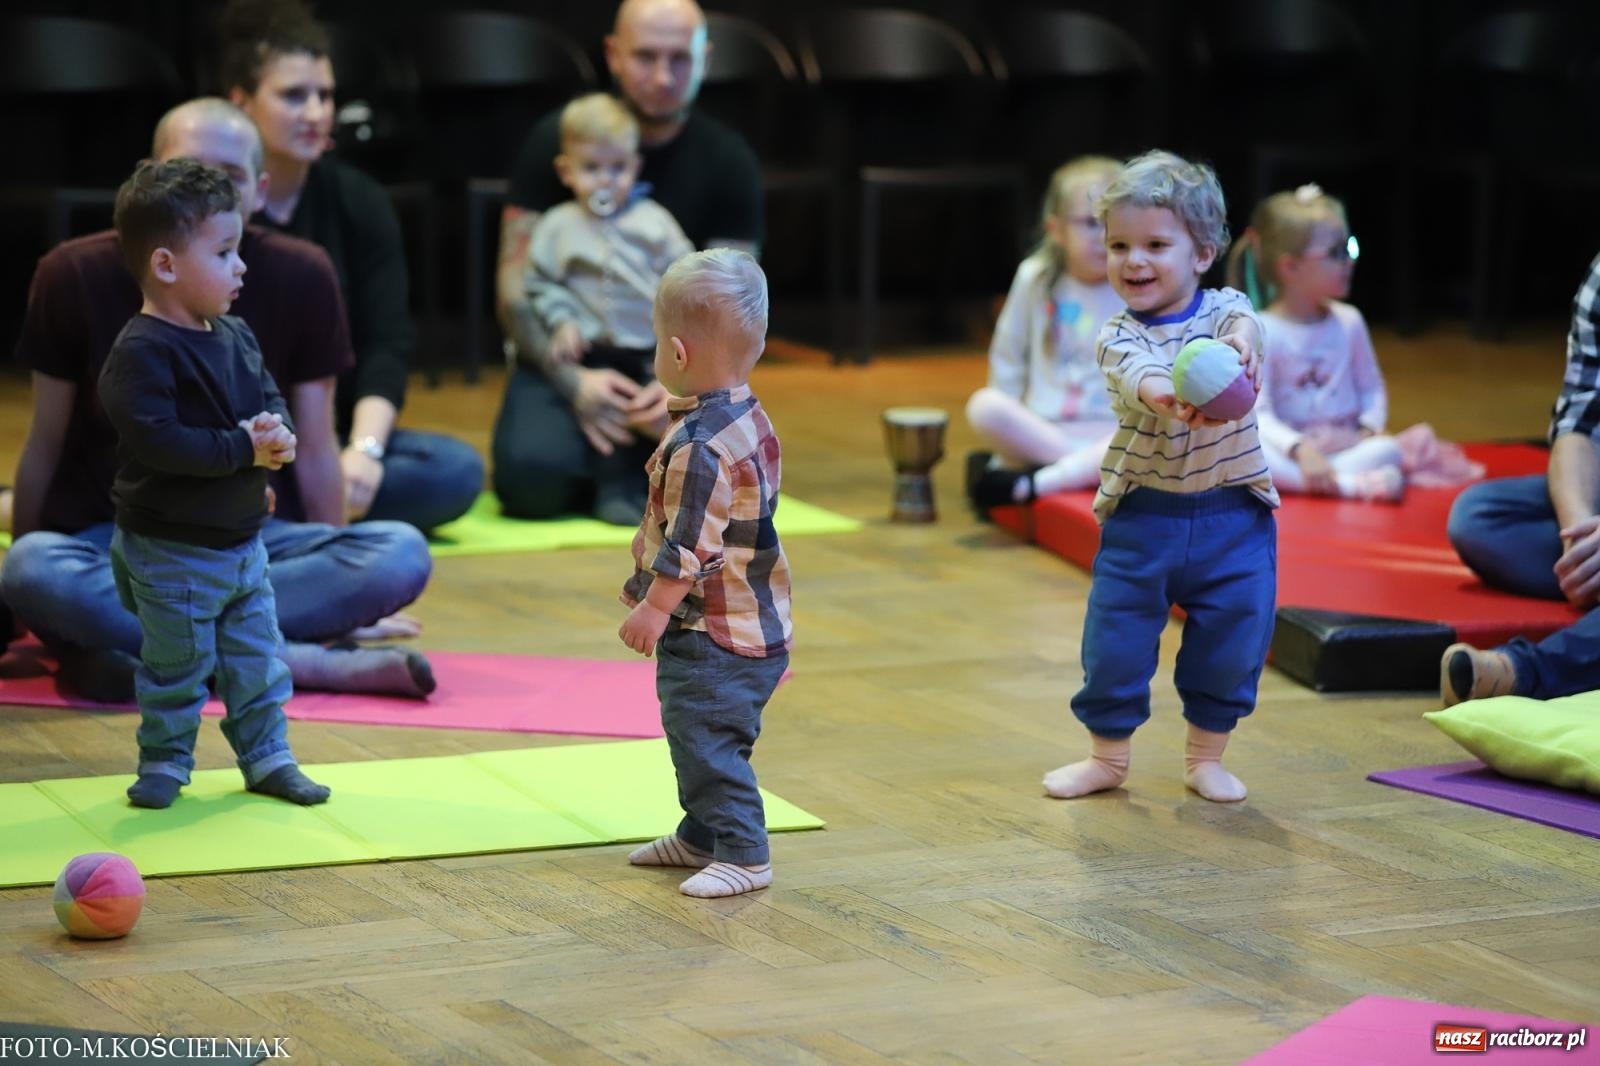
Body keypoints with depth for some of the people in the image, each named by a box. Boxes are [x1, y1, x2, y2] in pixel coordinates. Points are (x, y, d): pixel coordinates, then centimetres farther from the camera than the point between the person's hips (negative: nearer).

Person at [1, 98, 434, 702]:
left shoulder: (299, 277, -5)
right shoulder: (77, 276, -7)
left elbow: (313, 450, 3)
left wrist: (339, 588, 8)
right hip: (112, 541, -1)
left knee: (402, 555, -28)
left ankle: (118, 635, -28)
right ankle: (306, 662, -31)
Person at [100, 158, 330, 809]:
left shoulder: (235, 337, 4)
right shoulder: (142, 353, -23)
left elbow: (271, 397, 11)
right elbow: (157, 440, -31)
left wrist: (279, 432, -13)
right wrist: (245, 449, -26)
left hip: (242, 540, 7)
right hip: (171, 552, -7)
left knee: (256, 659, 15)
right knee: (177, 669, 7)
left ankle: (267, 756, 27)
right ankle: (164, 761, 24)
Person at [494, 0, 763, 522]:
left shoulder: (729, 160, -2)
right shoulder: (557, 140, -7)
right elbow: (514, 287, -10)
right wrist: (571, 381, -26)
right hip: (563, 355, -1)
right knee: (535, 475, -31)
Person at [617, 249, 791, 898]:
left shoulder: (699, 446, -25)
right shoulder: (750, 420, 8)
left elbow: (689, 545, -25)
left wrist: (655, 607, -16)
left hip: (713, 636, -11)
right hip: (754, 620, 11)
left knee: (707, 741, -6)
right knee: (698, 737, 22)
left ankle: (743, 854, -1)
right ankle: (703, 834, 35)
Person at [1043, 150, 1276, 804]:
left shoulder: (1224, 310, -3)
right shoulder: (1119, 336, -6)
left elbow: (1243, 322, -28)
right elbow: (1136, 372, -29)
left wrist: (1240, 349, -53)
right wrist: (1165, 397, -52)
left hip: (1233, 513, 0)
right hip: (1142, 514, 0)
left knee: (1232, 639, 5)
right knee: (1115, 637, 5)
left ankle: (1206, 755, 24)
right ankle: (1108, 753, 24)